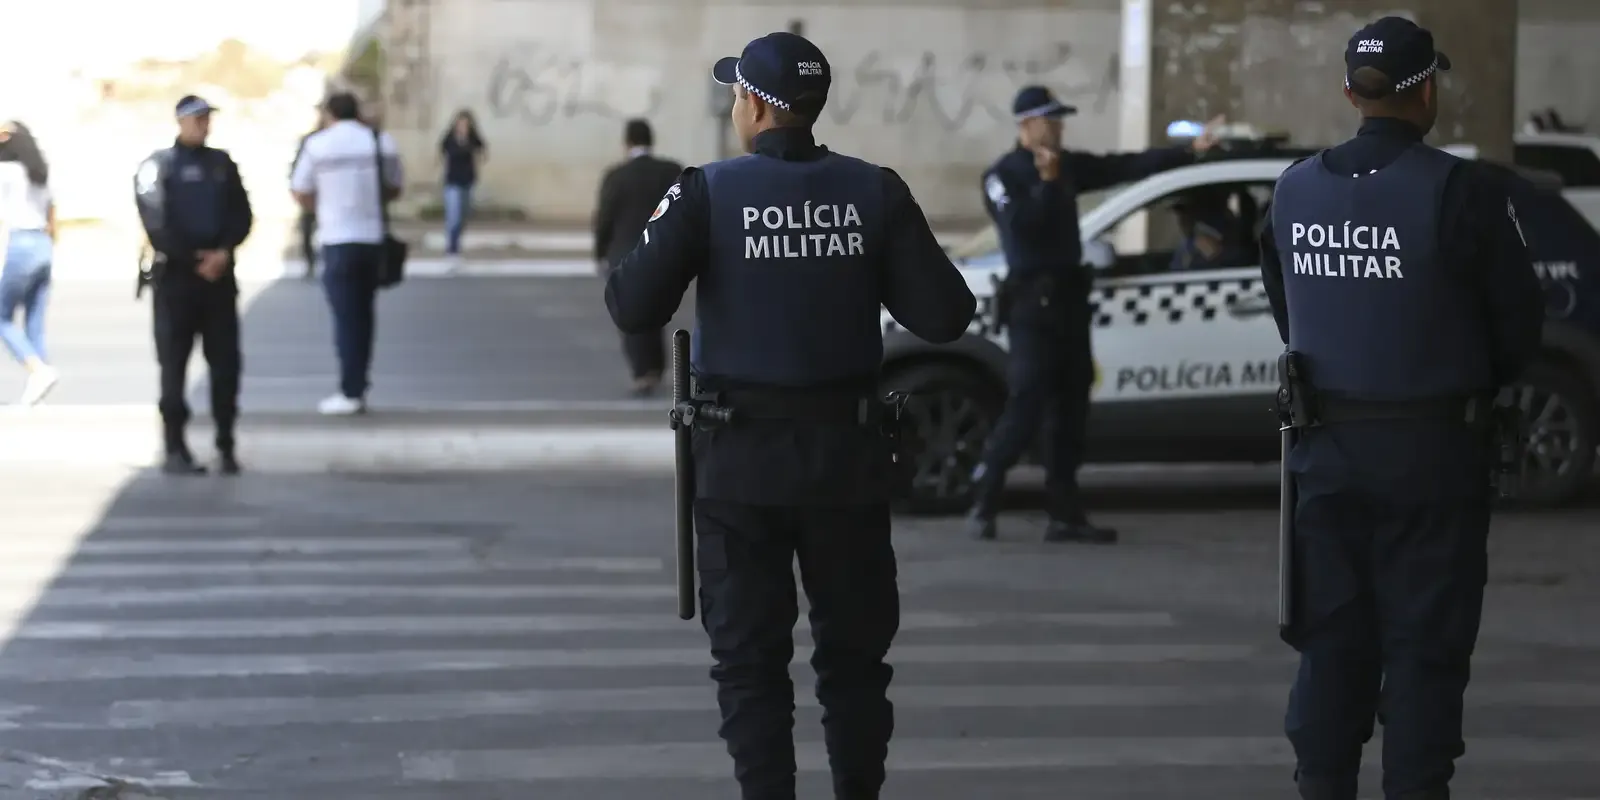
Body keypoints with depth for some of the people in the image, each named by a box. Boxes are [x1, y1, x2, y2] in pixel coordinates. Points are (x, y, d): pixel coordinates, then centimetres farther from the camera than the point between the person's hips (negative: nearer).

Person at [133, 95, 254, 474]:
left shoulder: (222, 164, 13)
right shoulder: (159, 165, 1)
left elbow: (242, 215, 6)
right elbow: (157, 225, -7)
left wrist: (223, 251, -11)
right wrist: (195, 260, -12)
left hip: (220, 274, 4)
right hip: (176, 275, -4)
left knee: (226, 361, 1)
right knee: (174, 362, -3)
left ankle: (226, 445, 8)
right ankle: (175, 448, -1)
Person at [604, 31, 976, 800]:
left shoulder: (708, 192, -9)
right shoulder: (874, 192, -3)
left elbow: (634, 309, -15)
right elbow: (944, 315, -6)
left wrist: (632, 262, 5)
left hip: (743, 452, -2)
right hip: (848, 448, 2)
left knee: (750, 656, 7)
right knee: (853, 649, 15)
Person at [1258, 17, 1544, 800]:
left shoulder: (1295, 190, 2)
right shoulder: (1460, 192, -14)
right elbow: (1519, 322, -6)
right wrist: (1478, 388, 12)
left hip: (1326, 443, 5)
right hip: (1430, 446, -5)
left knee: (1331, 636, 12)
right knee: (1425, 645, 2)